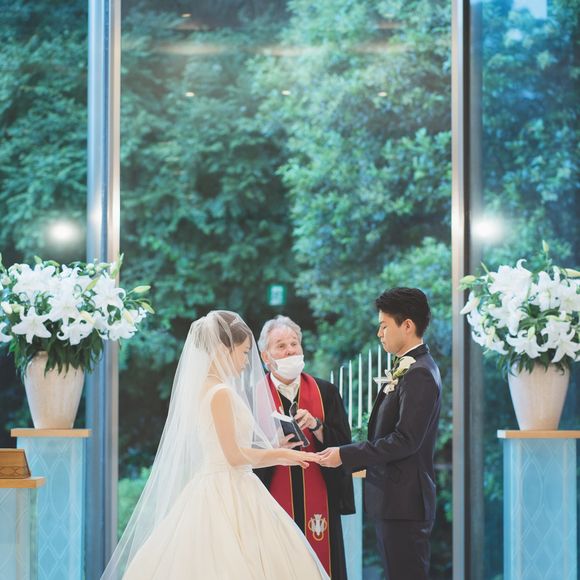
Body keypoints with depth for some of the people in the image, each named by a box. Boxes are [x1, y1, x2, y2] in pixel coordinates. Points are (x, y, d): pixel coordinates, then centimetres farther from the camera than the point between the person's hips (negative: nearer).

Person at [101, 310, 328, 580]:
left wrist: (275, 454, 19)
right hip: (227, 496, -9)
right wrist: (282, 455, -5)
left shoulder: (204, 388, 13)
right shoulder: (221, 393, -14)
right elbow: (235, 455, -16)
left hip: (216, 491, 9)